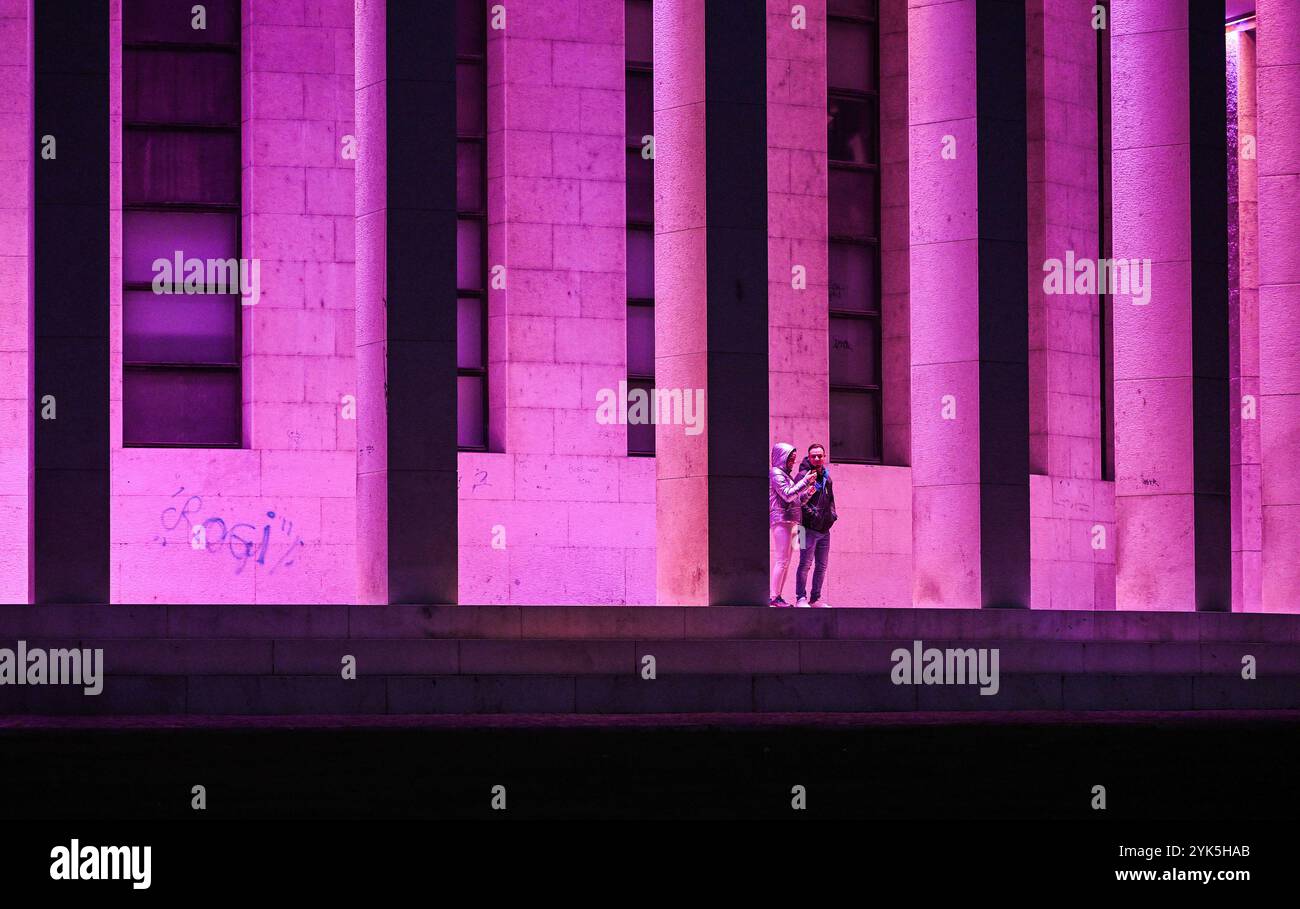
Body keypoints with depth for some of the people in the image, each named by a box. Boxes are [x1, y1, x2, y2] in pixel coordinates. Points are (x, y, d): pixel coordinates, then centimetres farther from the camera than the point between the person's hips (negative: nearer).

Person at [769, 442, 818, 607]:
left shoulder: (786, 475, 23)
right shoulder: (776, 473, -5)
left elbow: (795, 501, 24)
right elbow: (787, 495, -16)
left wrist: (807, 493, 8)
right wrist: (805, 481, -13)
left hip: (789, 521, 10)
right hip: (780, 519, -10)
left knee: (785, 562, 7)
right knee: (782, 560, -14)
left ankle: (777, 596, 7)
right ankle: (773, 597, -15)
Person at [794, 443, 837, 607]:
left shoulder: (826, 477, 16)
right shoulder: (804, 475, -8)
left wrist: (832, 514, 11)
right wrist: (811, 513, -20)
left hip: (824, 529, 8)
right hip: (809, 528, -8)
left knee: (822, 565, 11)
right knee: (805, 563, -6)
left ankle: (816, 598, 18)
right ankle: (801, 599, -4)